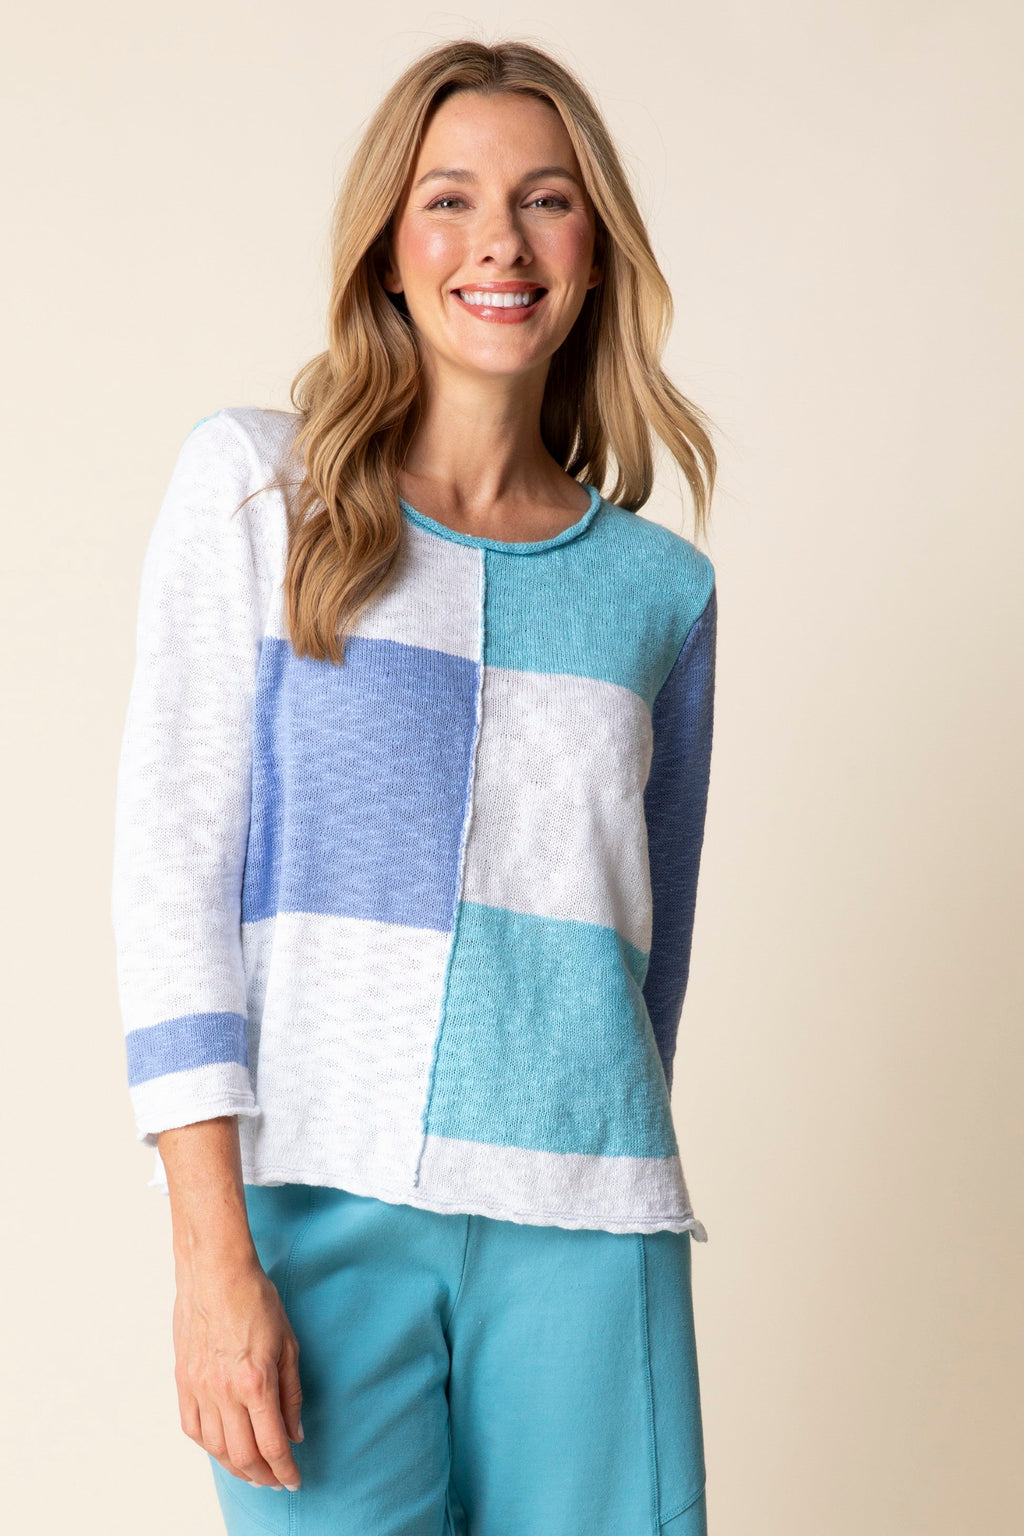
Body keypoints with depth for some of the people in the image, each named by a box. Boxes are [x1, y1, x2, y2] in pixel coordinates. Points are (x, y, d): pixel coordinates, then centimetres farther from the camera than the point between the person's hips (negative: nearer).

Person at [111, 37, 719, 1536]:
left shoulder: (660, 586, 10)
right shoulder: (255, 487, 2)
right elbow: (172, 865, -4)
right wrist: (213, 1254, -11)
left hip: (586, 1231, 2)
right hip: (319, 1195, -2)